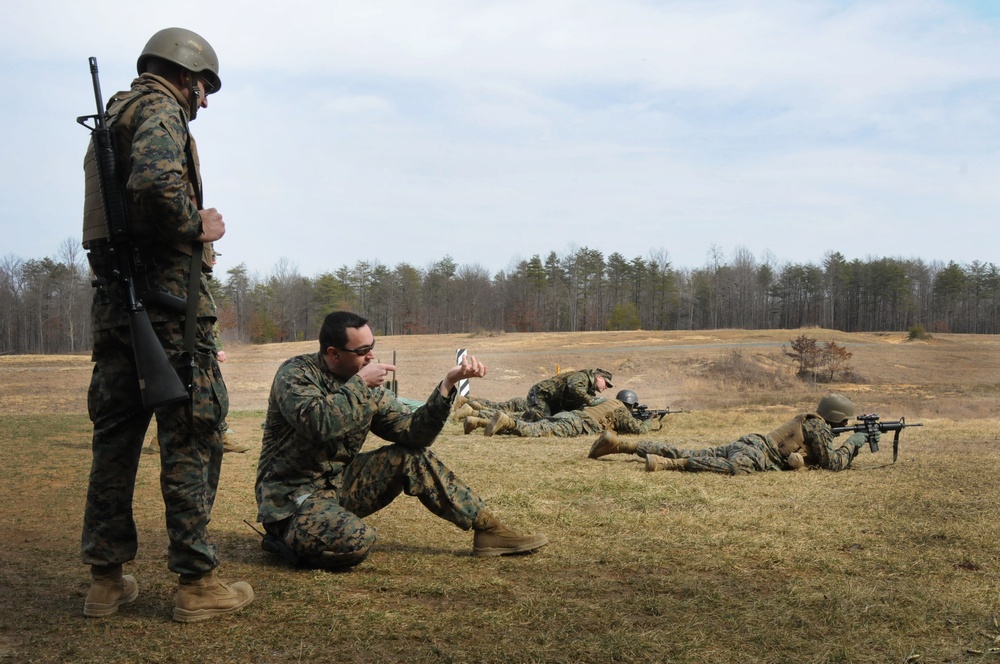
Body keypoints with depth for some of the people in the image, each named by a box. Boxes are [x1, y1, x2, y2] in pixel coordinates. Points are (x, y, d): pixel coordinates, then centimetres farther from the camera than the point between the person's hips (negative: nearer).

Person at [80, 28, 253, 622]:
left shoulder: (115, 119, 23)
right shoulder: (160, 110, -6)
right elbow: (155, 183, -26)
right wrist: (199, 225, -11)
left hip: (114, 301, 9)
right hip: (167, 294, -9)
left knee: (116, 436, 10)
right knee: (192, 438, -4)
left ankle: (107, 579, 16)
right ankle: (197, 583, 0)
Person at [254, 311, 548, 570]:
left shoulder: (368, 389, 3)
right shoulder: (295, 374, -16)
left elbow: (413, 432, -4)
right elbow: (320, 424, -34)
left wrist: (448, 384, -13)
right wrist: (359, 383, -24)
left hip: (340, 483, 7)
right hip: (292, 497, -7)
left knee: (412, 456, -3)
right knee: (356, 540, -34)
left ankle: (488, 530, 3)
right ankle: (288, 539, -5)